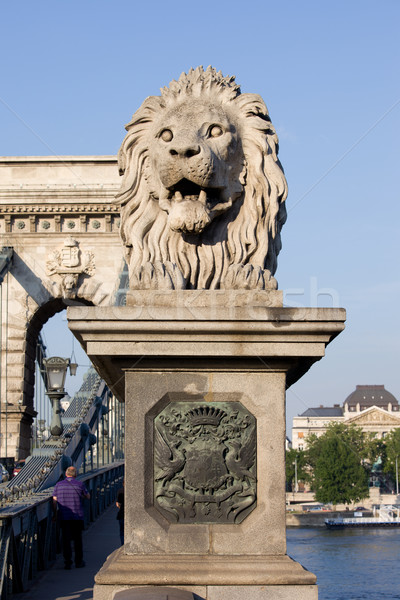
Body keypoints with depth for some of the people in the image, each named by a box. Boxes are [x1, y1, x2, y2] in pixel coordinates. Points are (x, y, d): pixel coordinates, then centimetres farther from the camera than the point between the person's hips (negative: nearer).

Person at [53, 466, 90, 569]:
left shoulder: (58, 485, 1)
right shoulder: (80, 484, -4)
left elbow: (54, 501, 2)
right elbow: (88, 497, 9)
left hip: (63, 517, 1)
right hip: (77, 516, -1)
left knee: (66, 539, 4)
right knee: (78, 539, 10)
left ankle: (67, 562, -1)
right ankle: (79, 562, 16)